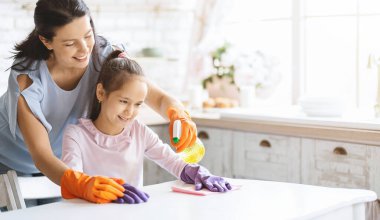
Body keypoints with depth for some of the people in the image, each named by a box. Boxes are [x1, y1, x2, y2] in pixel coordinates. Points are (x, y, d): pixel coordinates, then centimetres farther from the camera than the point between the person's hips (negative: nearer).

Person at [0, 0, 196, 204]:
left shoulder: (103, 56, -24)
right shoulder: (26, 77, -33)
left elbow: (159, 98, -22)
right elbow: (40, 155, -38)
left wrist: (179, 116, -46)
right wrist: (82, 185, -57)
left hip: (62, 162, 3)